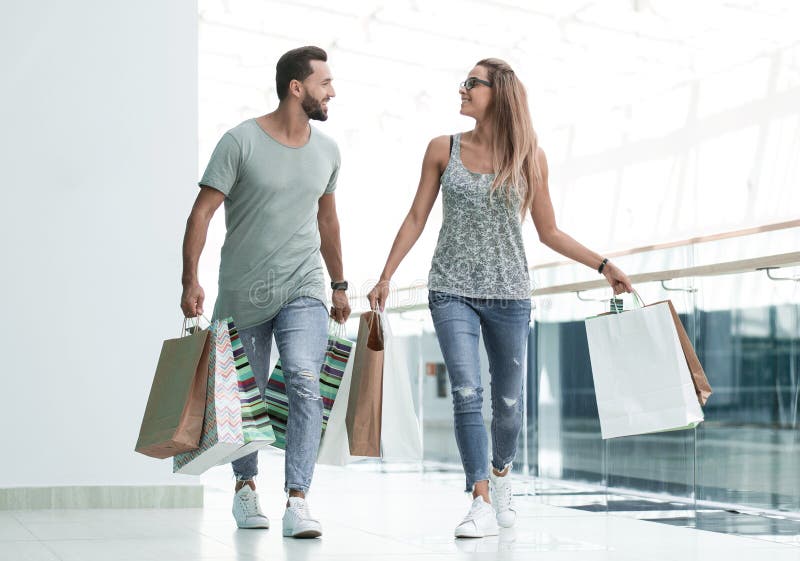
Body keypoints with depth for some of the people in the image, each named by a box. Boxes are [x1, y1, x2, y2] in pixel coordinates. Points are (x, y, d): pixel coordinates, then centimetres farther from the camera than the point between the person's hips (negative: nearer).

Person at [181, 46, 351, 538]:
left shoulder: (327, 151, 8)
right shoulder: (241, 141, -8)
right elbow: (203, 211, -9)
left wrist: (339, 284, 23)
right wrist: (191, 280, -17)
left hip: (303, 290, 2)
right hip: (243, 294, -2)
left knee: (305, 383, -17)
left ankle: (297, 503, -17)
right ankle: (246, 487, 31)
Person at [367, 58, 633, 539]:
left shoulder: (529, 157, 2)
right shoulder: (444, 150, 3)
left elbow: (549, 232, 7)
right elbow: (417, 219, 8)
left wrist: (604, 264, 1)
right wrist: (386, 275, 2)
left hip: (509, 292, 1)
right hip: (453, 290, -1)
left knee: (509, 400, 9)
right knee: (467, 392, -14)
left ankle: (501, 476, 37)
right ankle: (482, 504, -10)